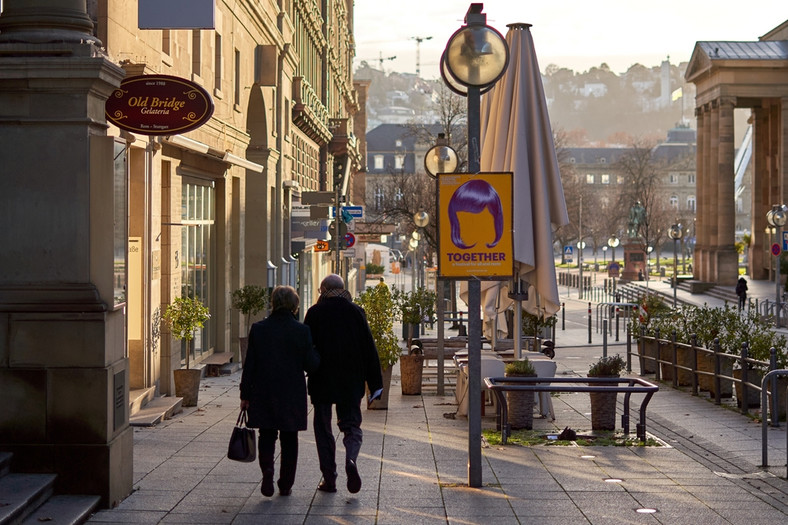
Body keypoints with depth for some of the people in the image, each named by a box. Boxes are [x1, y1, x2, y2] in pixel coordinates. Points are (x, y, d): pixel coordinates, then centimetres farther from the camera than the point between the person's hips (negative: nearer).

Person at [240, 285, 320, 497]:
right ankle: (285, 484, 15)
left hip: (264, 393, 1)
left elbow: (250, 365, -2)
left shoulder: (258, 329, -4)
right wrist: (315, 351, 10)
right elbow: (311, 365, -9)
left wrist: (245, 394, 4)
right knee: (289, 439, 12)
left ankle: (267, 468, -12)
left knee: (267, 435, 13)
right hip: (292, 394, -1)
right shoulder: (301, 331, -9)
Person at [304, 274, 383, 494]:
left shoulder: (314, 313, -4)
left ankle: (329, 477, 6)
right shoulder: (355, 311, 1)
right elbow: (369, 348, 1)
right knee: (351, 424, 10)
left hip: (321, 381, -1)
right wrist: (375, 383, 4)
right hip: (351, 382, 1)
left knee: (323, 427, 9)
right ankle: (351, 459, -20)